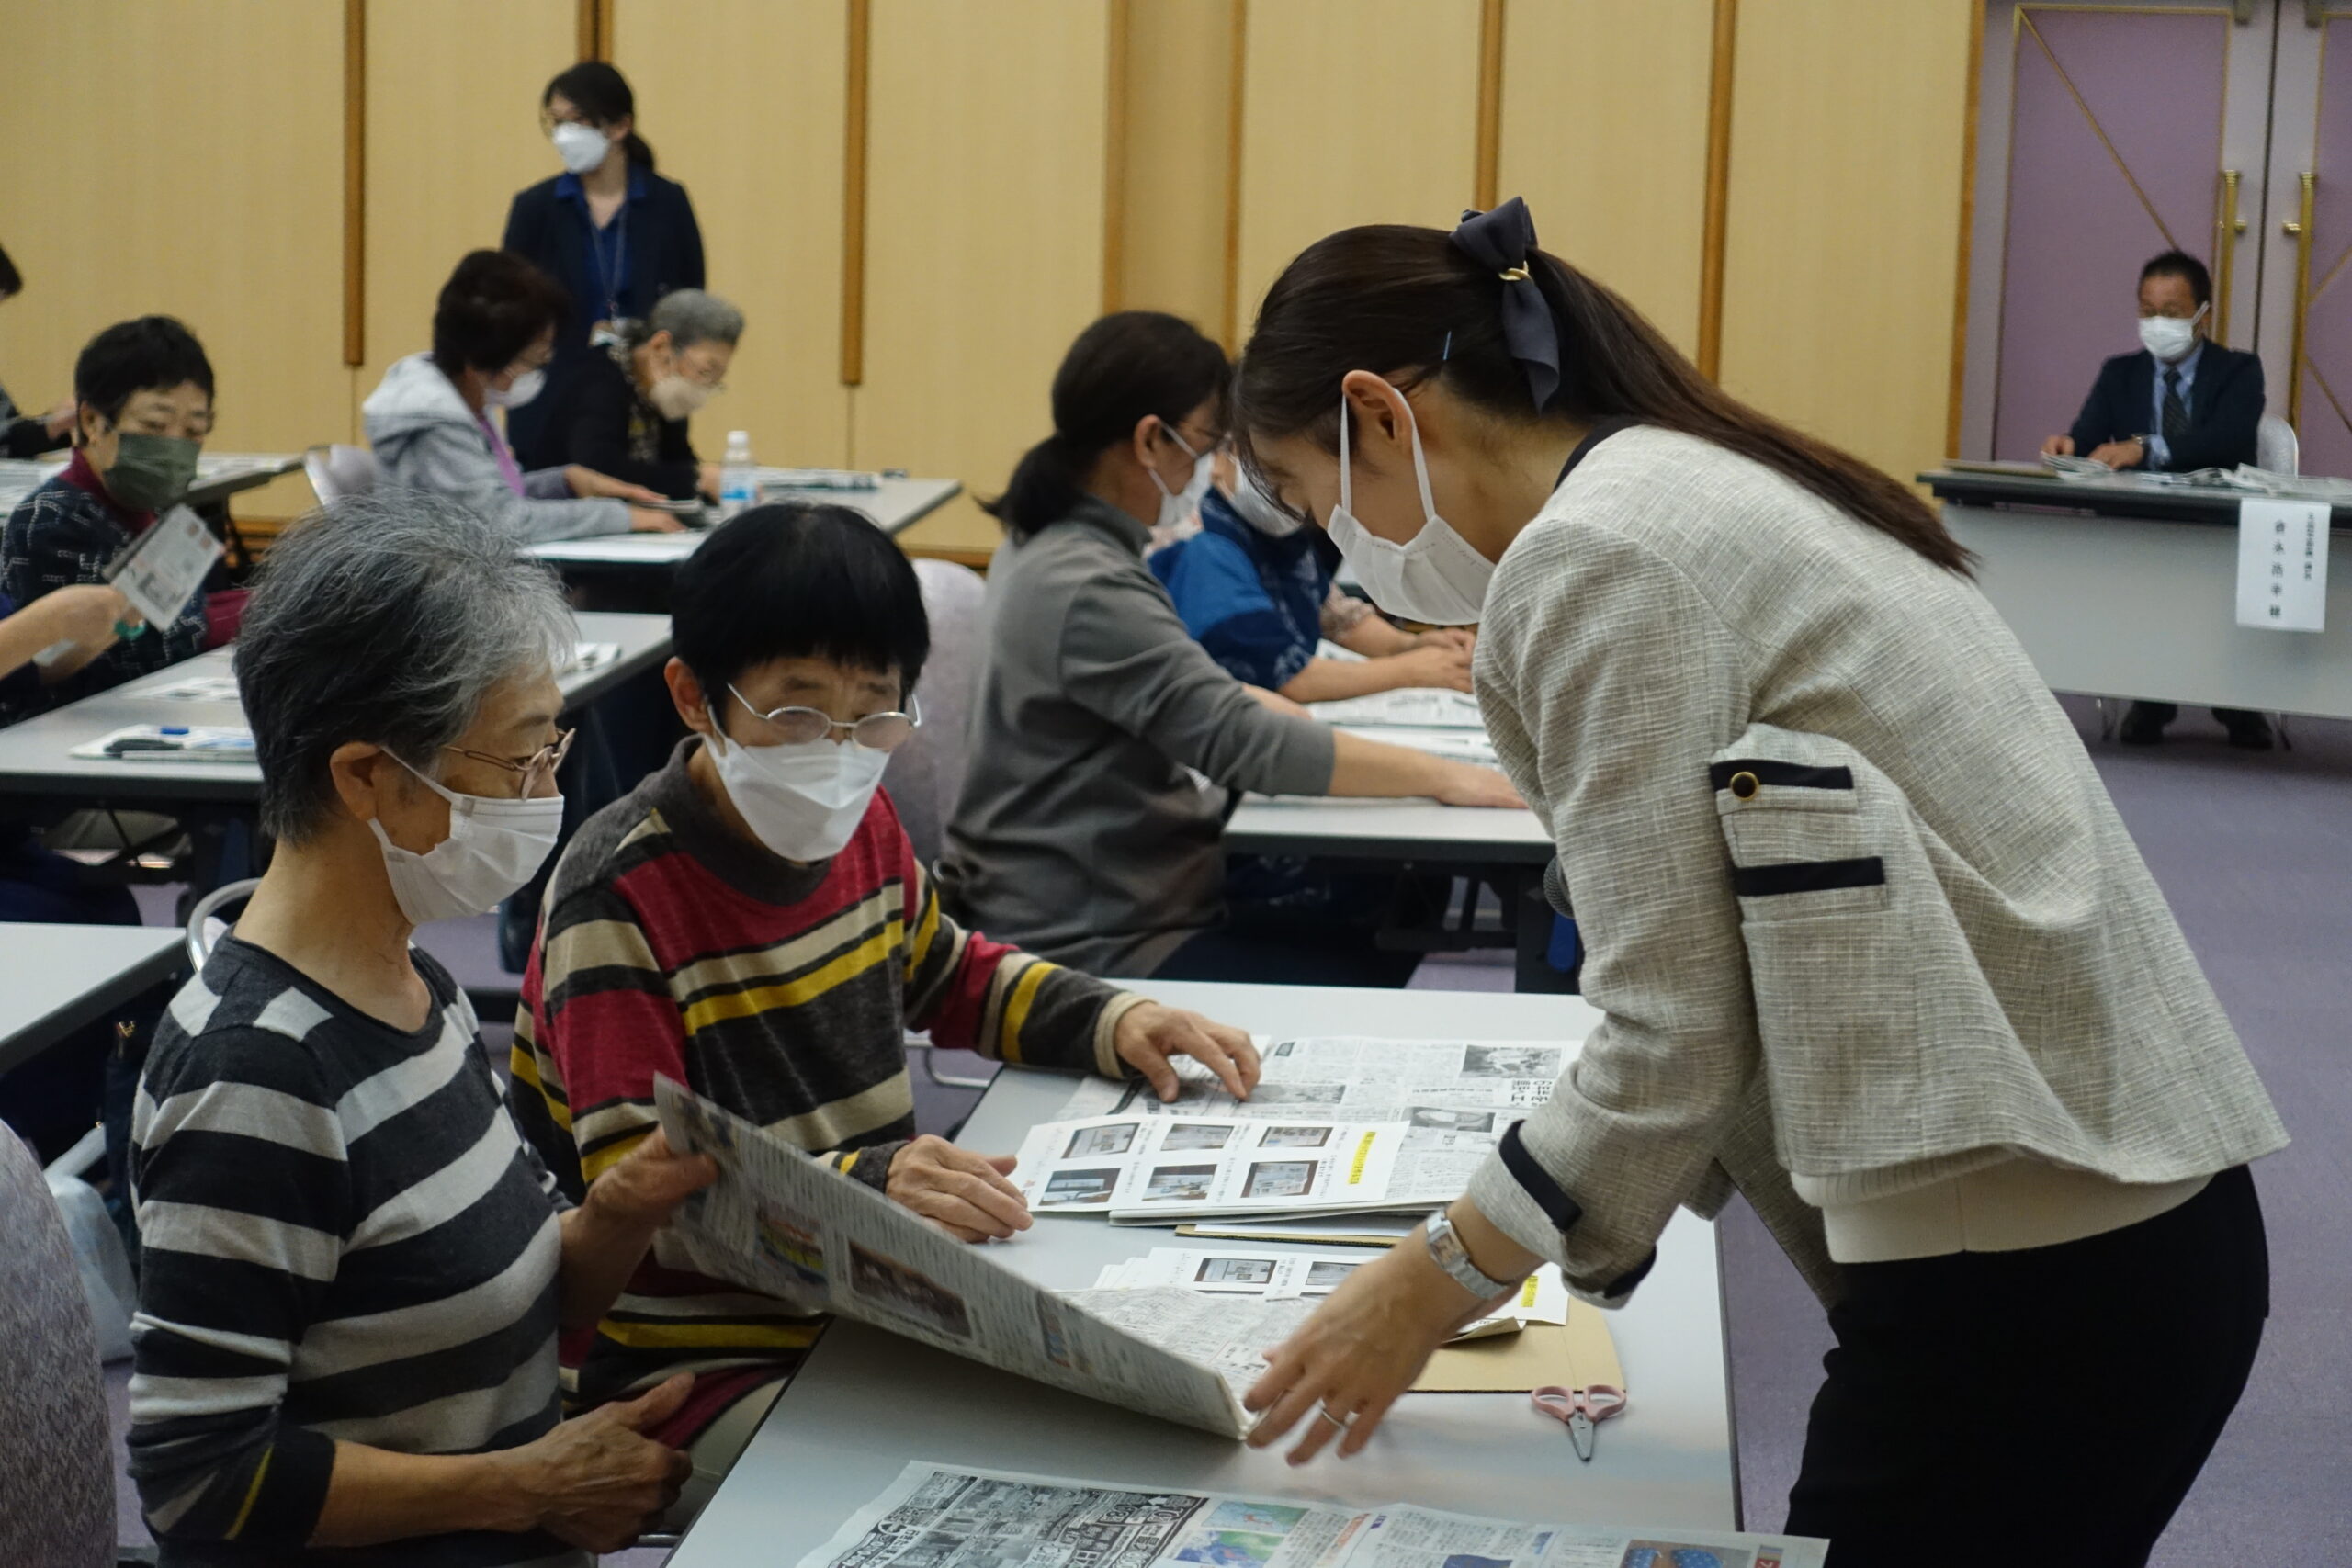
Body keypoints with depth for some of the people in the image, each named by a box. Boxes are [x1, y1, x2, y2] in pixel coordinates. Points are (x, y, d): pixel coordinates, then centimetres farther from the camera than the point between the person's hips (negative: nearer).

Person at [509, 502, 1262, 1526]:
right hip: (704, 1362, -7)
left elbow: (950, 974, 26)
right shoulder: (617, 898, -17)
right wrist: (869, 1182, -38)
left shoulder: (859, 827, 6)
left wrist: (1112, 1022, 7)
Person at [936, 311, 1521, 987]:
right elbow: (1240, 743, -28)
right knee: (1359, 997, -15)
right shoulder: (1087, 589, -23)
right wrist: (1440, 777, -22)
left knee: (1379, 936, 7)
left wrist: (1245, 698, 7)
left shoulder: (1051, 544, 9)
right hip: (1089, 949, -11)